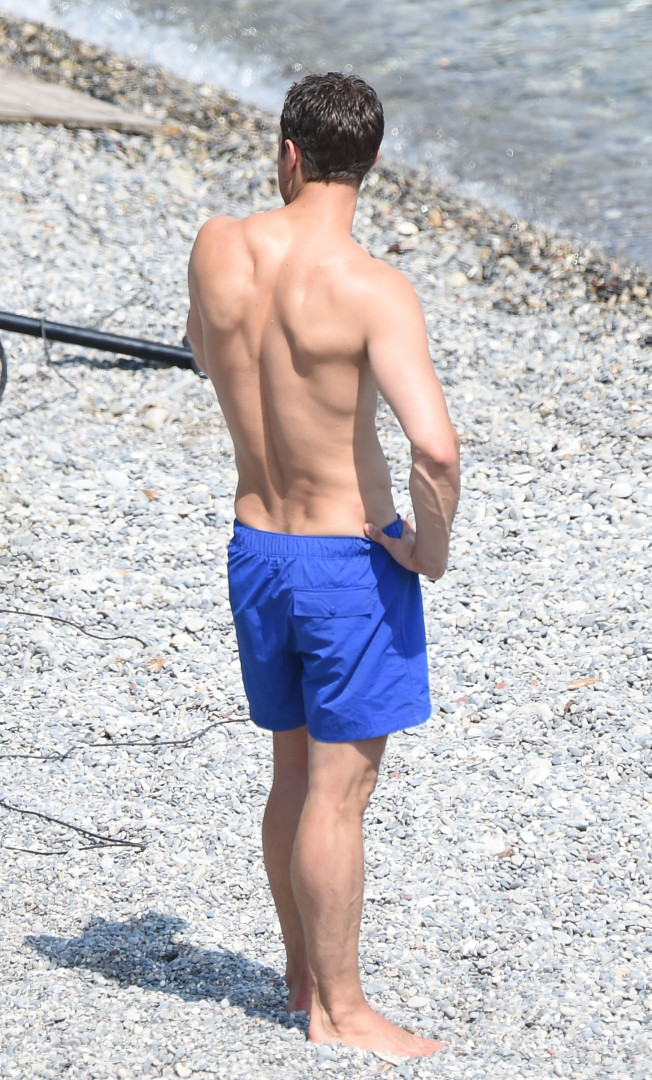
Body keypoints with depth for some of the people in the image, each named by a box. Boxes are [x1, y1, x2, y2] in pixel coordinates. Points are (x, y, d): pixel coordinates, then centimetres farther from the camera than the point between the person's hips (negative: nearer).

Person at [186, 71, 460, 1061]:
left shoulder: (217, 247, -4)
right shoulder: (372, 288, -21)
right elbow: (435, 446, -31)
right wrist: (434, 545, -14)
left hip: (256, 549, 6)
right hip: (353, 560, -6)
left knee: (297, 773, 19)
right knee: (340, 788, 2)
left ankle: (306, 973, 31)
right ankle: (338, 1009, 11)